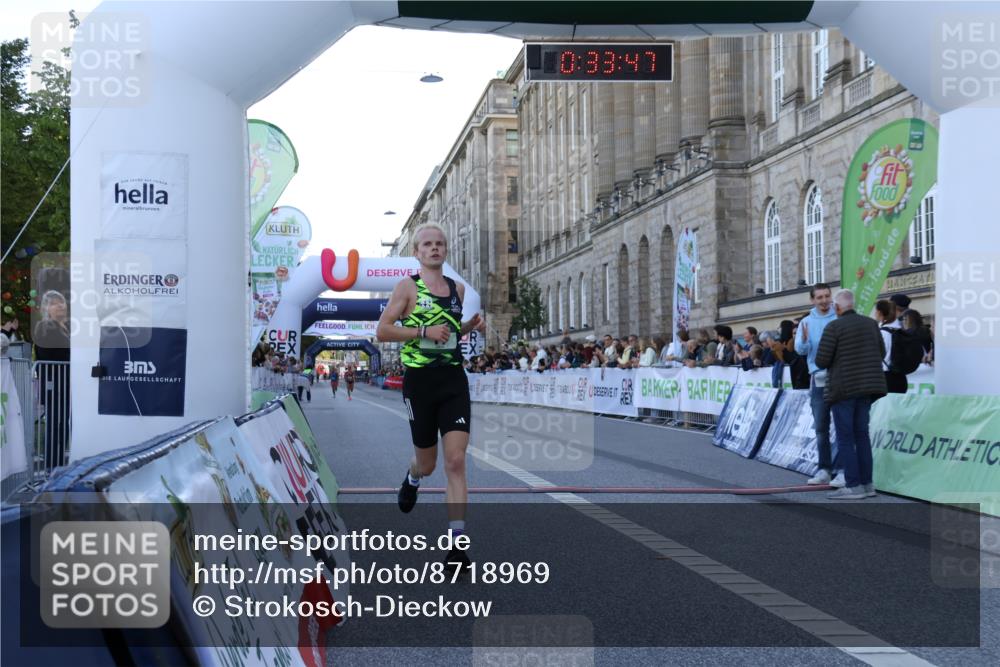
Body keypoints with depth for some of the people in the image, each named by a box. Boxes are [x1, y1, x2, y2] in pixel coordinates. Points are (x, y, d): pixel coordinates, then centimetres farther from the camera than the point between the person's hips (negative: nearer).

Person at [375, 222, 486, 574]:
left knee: (456, 461, -9)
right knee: (427, 463, 11)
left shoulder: (458, 288, 11)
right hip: (419, 380, -3)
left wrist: (471, 326, 6)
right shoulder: (407, 287, -3)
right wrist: (424, 331, -18)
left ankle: (457, 544, -9)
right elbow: (382, 331, -8)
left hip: (454, 380, 3)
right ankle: (412, 479, 50)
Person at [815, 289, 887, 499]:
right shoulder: (871, 323, 6)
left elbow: (821, 361, -13)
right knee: (861, 434, 13)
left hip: (843, 388, -6)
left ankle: (853, 486, -3)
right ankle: (867, 484, 13)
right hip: (867, 386, 6)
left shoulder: (833, 327, -12)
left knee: (845, 438, -1)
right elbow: (881, 354, 14)